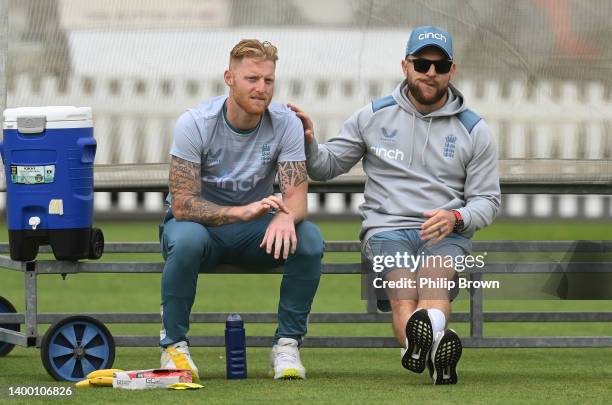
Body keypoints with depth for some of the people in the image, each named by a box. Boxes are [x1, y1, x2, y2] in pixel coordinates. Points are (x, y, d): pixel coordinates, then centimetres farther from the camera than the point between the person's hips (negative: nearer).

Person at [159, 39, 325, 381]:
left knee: (309, 239, -27)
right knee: (187, 238, -39)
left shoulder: (286, 123, -12)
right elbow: (183, 204, -25)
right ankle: (174, 344, -20)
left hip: (255, 230, 3)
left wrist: (285, 217, -44)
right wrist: (242, 212, -42)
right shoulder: (195, 124, -20)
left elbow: (297, 195, -17)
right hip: (202, 224, -3)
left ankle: (288, 343, -13)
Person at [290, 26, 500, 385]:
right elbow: (327, 166, 19)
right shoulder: (374, 116, 13)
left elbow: (487, 200, 12)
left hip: (446, 233, 0)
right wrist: (309, 143, -4)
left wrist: (456, 218, -10)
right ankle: (436, 343, -67)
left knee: (434, 278, -38)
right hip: (386, 228, 1)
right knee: (403, 293, -35)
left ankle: (424, 338, -71)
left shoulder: (474, 130, 11)